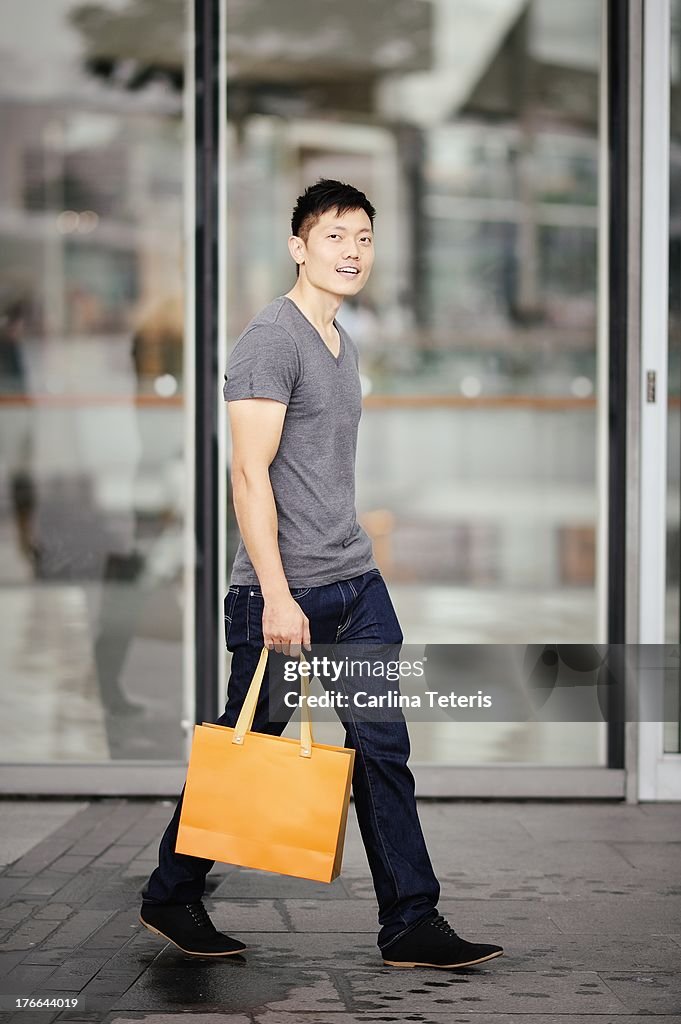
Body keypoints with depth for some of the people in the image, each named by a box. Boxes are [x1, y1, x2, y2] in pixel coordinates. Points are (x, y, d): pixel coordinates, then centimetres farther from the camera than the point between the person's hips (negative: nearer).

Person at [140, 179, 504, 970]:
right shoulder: (272, 339, -11)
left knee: (383, 749, 4)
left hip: (355, 581, 8)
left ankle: (411, 925, 8)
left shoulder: (341, 343, 16)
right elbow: (250, 473, -18)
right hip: (285, 589, -8)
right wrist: (277, 595, -23)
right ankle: (170, 897, 22)